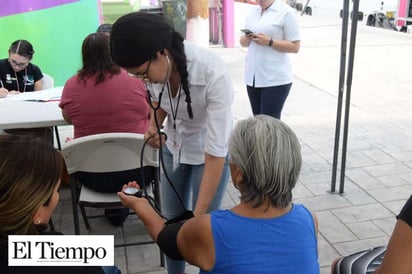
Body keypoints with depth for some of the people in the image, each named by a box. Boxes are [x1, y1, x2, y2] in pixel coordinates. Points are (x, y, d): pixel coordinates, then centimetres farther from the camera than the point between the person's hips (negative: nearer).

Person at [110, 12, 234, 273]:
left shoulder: (214, 74, -36)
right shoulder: (156, 65, -20)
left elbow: (215, 151, -34)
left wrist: (198, 215, -32)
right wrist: (154, 126, -16)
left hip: (208, 152, -4)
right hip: (174, 146, 5)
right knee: (171, 221, 13)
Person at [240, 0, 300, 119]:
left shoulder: (286, 12, -7)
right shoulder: (253, 11, 12)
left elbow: (295, 46, -9)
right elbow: (243, 42, 18)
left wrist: (269, 42, -20)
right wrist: (247, 38, -5)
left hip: (275, 79, -6)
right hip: (253, 76, 6)